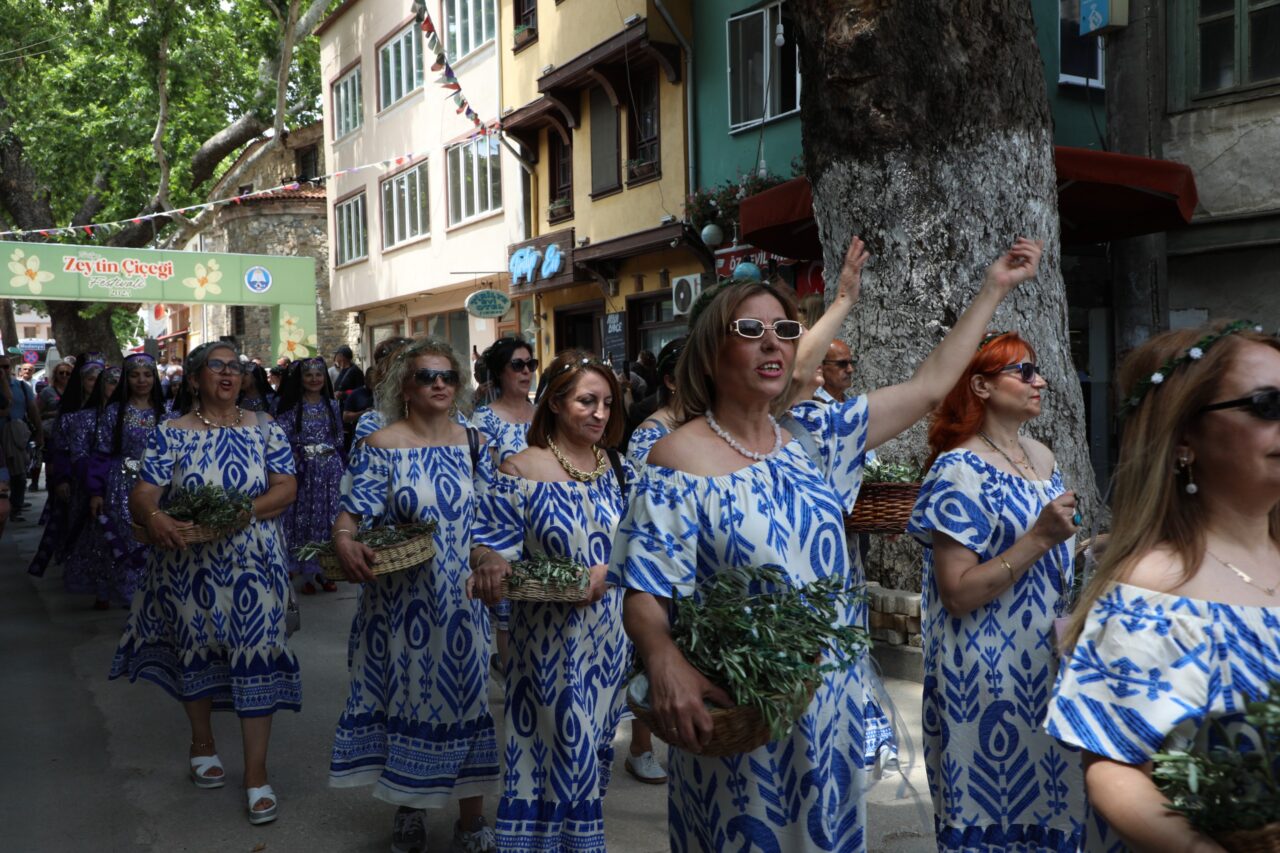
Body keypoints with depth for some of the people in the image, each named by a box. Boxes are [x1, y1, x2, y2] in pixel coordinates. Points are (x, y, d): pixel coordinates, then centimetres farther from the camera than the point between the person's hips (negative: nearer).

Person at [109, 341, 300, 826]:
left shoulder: (264, 428, 3)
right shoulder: (170, 434, 0)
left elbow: (286, 487, -4)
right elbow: (143, 493, -8)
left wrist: (243, 511, -20)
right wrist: (154, 518, -31)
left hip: (253, 567, 0)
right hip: (189, 567, 0)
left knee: (257, 655, -3)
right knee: (195, 649, 14)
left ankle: (256, 772, 6)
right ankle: (203, 743, 38)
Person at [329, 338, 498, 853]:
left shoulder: (473, 445, 4)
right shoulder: (380, 448, -7)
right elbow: (351, 514, -13)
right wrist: (345, 544, -34)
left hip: (462, 599, 3)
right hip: (402, 603, -3)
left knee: (468, 692, 7)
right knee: (406, 694, 10)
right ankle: (408, 807, 31)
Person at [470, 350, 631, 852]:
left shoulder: (618, 468, 2)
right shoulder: (519, 472, -9)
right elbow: (495, 550, -9)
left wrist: (607, 569, -19)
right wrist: (491, 568, -31)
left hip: (611, 635, 4)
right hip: (551, 637, -4)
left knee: (596, 746, 17)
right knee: (563, 744, 2)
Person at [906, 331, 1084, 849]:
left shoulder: (1042, 456, 7)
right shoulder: (960, 471, -16)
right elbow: (957, 593, -21)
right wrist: (1040, 537, -24)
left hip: (1046, 665, 8)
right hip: (990, 676, -7)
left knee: (1048, 804, 18)